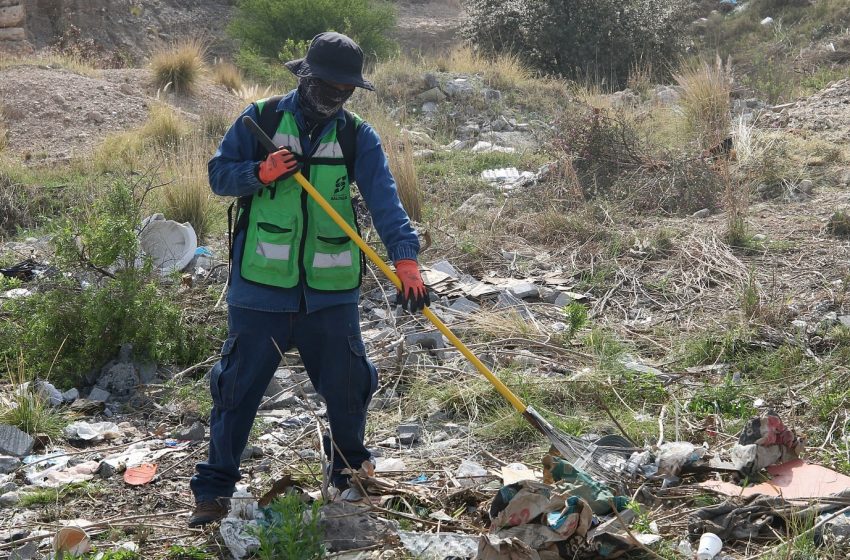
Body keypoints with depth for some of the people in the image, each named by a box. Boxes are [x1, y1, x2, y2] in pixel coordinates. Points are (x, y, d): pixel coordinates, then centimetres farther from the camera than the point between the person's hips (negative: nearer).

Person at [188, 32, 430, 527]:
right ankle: (214, 488, 18)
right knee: (239, 388, 5)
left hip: (332, 291, 2)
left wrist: (406, 259, -25)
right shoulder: (261, 119, -1)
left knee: (347, 387, 12)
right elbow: (219, 174, 3)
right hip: (261, 286, -1)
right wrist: (261, 172, -18)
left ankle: (350, 472, 36)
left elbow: (385, 201, -10)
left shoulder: (358, 137, 1)